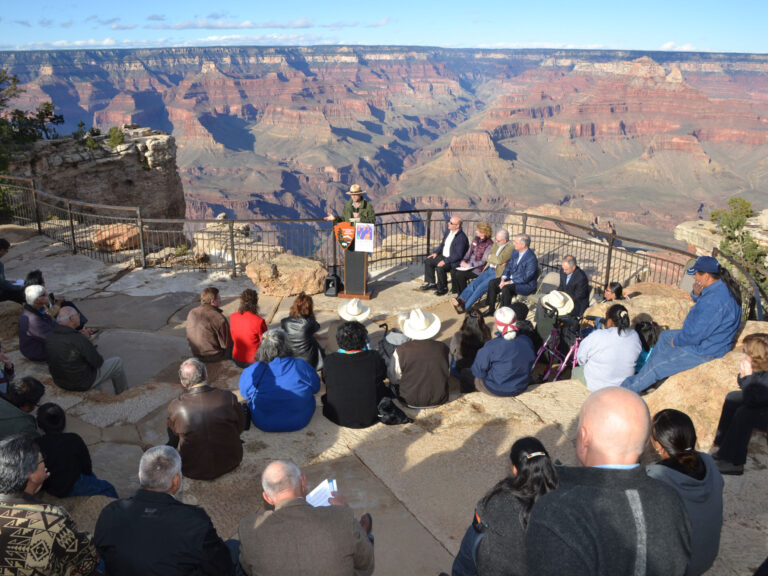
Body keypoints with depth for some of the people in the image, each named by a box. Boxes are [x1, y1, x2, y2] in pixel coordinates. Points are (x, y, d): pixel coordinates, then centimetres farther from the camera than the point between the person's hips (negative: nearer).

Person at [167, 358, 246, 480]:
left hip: (194, 471, 0)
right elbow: (241, 426, -3)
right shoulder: (228, 398, -21)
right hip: (230, 463, 1)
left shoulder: (175, 407, -21)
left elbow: (175, 433, 1)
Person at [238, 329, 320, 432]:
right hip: (300, 423, 0)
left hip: (263, 425, 0)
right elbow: (316, 389, -1)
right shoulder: (302, 366, -18)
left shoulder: (252, 371, -20)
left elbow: (244, 394, 0)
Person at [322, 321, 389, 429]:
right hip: (369, 419, -1)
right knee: (380, 385, 25)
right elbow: (383, 376, -1)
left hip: (337, 418, 1)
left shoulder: (330, 360, -18)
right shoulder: (373, 358, -22)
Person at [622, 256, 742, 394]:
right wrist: (696, 294, -7)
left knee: (655, 366, 0)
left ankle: (627, 389, 19)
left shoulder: (715, 300, -35)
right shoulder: (722, 286, -2)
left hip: (703, 351, -11)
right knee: (665, 336, 26)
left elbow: (695, 334, -32)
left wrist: (676, 341, -12)